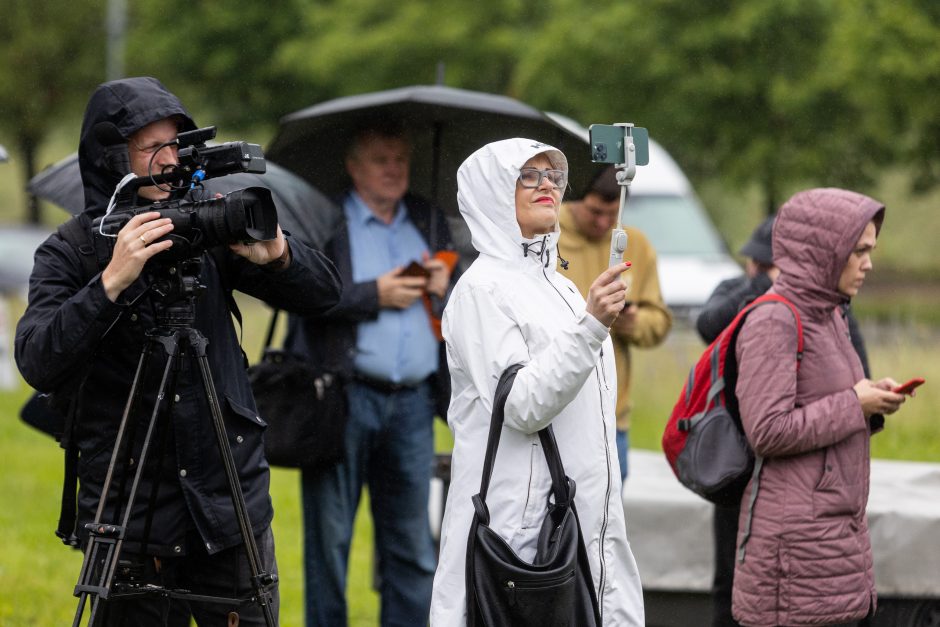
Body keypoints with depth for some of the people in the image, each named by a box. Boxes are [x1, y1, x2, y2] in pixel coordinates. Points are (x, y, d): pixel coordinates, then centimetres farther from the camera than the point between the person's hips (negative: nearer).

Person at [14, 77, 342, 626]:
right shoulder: (68, 255, -1)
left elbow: (323, 293, 5)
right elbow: (38, 364, -17)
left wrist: (277, 255, -16)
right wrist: (112, 283, -28)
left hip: (231, 509, 2)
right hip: (131, 515, -2)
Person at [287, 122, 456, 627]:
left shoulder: (429, 220, 17)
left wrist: (446, 289, -2)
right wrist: (375, 294, -12)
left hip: (413, 401, 4)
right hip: (342, 396, -4)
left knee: (412, 541, 4)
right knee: (330, 533, 1)